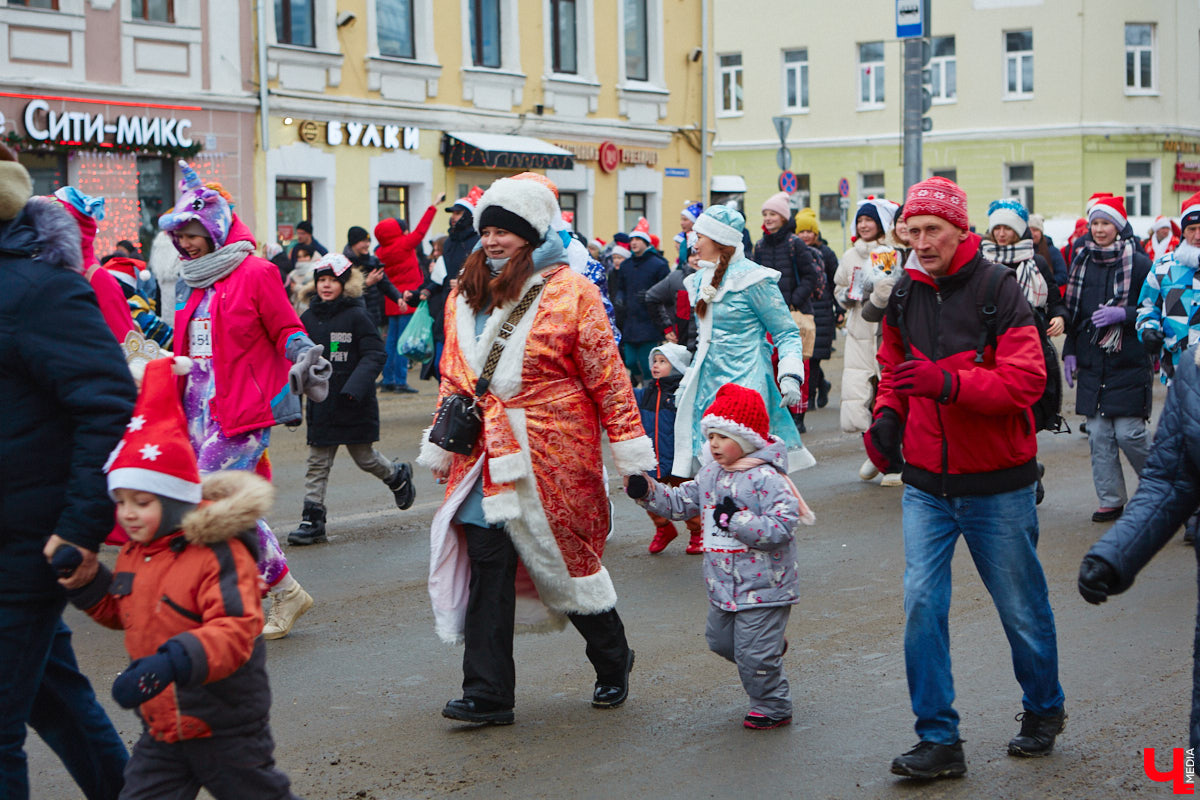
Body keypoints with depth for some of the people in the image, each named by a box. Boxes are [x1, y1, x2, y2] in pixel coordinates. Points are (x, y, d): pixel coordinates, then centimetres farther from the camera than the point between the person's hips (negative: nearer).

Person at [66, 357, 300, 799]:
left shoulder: (220, 554, -22)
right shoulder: (134, 553, 5)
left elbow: (235, 629, -32)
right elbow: (119, 610, 21)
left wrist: (172, 662, -45)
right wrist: (84, 579, 1)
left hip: (227, 730, -7)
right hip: (160, 727, 7)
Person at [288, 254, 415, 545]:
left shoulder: (357, 316, -9)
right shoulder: (308, 318, 6)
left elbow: (374, 356, -11)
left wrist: (355, 387, -23)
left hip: (355, 406, -4)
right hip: (321, 404, 4)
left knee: (364, 456, 10)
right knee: (317, 464, 0)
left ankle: (398, 476, 40)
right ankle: (312, 521, 2)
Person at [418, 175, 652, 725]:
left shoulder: (568, 291, -6)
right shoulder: (465, 295, 11)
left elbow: (607, 376, -5)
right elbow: (453, 376, 20)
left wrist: (631, 453, -5)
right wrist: (439, 446, 20)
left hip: (552, 456, -4)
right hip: (484, 455, 4)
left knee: (567, 562, 7)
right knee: (486, 568, -1)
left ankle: (613, 661, 32)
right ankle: (487, 695, 3)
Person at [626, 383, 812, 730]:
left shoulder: (766, 478, -18)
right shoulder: (710, 474, 7)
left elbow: (780, 528, -24)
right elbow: (681, 502, 15)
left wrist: (737, 519, -27)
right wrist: (648, 492, 1)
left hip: (762, 586, -8)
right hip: (723, 585, 8)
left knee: (753, 654, -2)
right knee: (720, 640, 20)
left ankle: (773, 707, 19)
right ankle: (771, 646, 44)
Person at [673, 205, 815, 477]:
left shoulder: (751, 279, -9)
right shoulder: (701, 280, 14)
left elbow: (787, 333, -5)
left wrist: (790, 377, -18)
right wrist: (688, 381, 27)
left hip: (745, 383, -7)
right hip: (707, 387, 7)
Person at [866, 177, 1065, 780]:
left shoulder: (998, 289, -13)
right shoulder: (904, 297, 4)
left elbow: (1025, 379, -21)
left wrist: (947, 382, -32)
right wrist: (887, 417, -2)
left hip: (996, 483, -4)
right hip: (926, 482, 4)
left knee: (1021, 608, 11)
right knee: (921, 604, -5)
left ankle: (1043, 711, 35)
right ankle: (939, 740, 4)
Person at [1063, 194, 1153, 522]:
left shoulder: (1138, 264, -5)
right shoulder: (1082, 262, 10)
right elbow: (1072, 311, 18)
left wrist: (1123, 314, -18)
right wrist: (1070, 351, 13)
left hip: (1128, 363, -5)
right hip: (1092, 363, 5)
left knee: (1129, 433, -7)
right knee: (1099, 435, 3)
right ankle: (1111, 500, 12)